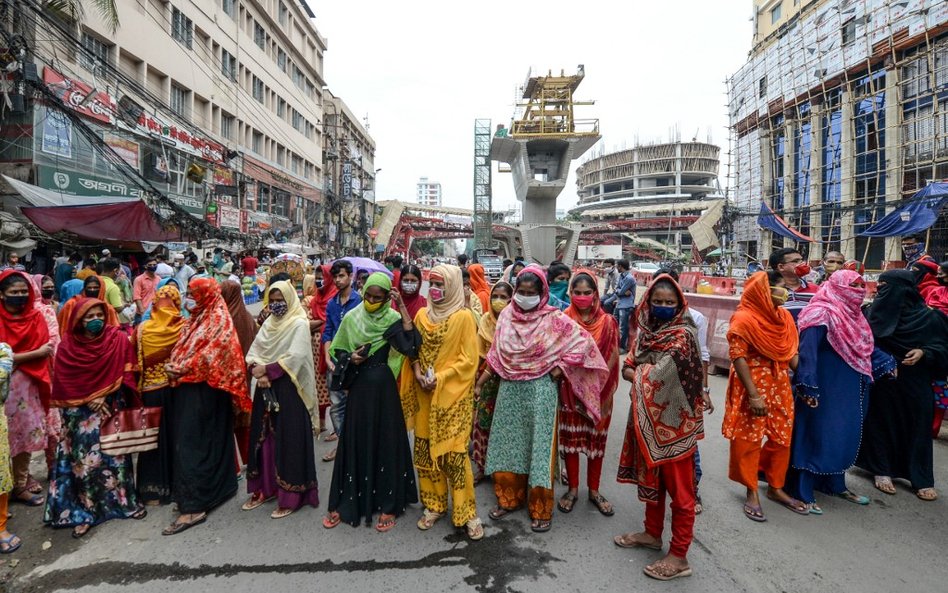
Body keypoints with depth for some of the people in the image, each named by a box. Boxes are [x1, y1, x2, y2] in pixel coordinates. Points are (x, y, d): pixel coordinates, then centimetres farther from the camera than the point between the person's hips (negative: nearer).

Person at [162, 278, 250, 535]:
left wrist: (182, 369, -17)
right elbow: (181, 349, 19)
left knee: (192, 446, -8)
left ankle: (194, 506, -3)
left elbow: (212, 354, -18)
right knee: (187, 442, 14)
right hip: (188, 388, 9)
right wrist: (173, 365, 0)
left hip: (203, 391, -9)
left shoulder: (219, 320, -10)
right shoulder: (196, 319, 17)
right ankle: (218, 486, 25)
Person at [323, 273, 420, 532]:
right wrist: (350, 358, -9)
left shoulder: (394, 319, -7)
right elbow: (335, 349, 12)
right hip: (359, 386, 3)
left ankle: (388, 505, 19)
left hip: (383, 387, -2)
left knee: (385, 441, 4)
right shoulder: (351, 318, 3)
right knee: (355, 442, 10)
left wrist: (403, 308, -24)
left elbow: (411, 348, -23)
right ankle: (345, 502, 25)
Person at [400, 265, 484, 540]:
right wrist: (418, 372, -7)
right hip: (424, 395, 6)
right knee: (425, 450, 11)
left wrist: (440, 377, -17)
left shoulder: (464, 317, -8)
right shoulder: (422, 315, 8)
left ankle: (467, 512, 10)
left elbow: (469, 359, -10)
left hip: (452, 395, -5)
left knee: (454, 452, -5)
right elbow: (414, 350, 12)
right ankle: (434, 505, 27)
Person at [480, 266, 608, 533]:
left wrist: (561, 368, -12)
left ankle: (541, 509, 19)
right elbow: (495, 355, 8)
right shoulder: (506, 315, 3)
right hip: (510, 390, 5)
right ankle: (509, 498, 32)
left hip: (540, 391, -4)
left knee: (538, 445, 3)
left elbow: (584, 342, -10)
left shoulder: (554, 319, -9)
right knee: (508, 444, 13)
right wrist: (479, 382, 6)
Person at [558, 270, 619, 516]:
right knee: (570, 438, 10)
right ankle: (573, 488, 28)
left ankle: (594, 490, 29)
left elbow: (613, 358, -3)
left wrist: (597, 381, -10)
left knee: (596, 439, 12)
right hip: (570, 389, 0)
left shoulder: (607, 321, -5)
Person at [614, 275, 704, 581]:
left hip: (675, 420, -7)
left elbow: (656, 377, -23)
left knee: (679, 488, 5)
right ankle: (653, 533, 38)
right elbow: (627, 368, 5)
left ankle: (679, 556, 17)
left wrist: (639, 374, -5)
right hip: (647, 417, 8)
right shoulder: (646, 330, 6)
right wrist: (645, 376, -14)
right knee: (650, 477, 20)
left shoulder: (683, 335, -17)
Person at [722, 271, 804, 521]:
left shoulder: (783, 316, 6)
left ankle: (776, 488, 32)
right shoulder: (743, 319, -16)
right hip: (753, 388, -7)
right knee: (749, 441, 4)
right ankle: (752, 493, 19)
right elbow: (738, 358, -18)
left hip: (780, 387, 7)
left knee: (782, 439, 14)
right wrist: (754, 395, -20)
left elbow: (792, 353, 12)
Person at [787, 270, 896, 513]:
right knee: (816, 437, -1)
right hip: (825, 391, -9)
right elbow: (808, 352, -24)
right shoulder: (822, 314, -19)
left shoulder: (852, 314, 10)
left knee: (843, 437, 18)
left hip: (849, 391, 9)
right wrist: (808, 388, -28)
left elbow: (866, 347, 22)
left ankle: (836, 484, 35)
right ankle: (803, 493, 9)